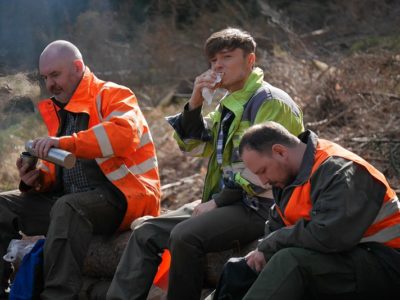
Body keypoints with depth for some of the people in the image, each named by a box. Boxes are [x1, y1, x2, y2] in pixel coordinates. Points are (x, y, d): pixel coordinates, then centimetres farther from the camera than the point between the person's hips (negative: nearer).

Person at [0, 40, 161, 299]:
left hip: (122, 197, -8)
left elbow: (124, 133, -25)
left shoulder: (113, 95, -2)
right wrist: (37, 180, -4)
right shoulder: (58, 110, 20)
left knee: (67, 207, -37)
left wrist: (65, 142, -33)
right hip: (71, 201, 8)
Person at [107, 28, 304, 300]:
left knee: (184, 236, -31)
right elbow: (195, 146, 15)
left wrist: (217, 203, -17)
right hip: (223, 201, 9)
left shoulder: (271, 103, -11)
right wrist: (195, 103, 0)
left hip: (259, 206, -9)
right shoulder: (229, 104, 18)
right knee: (146, 234, 0)